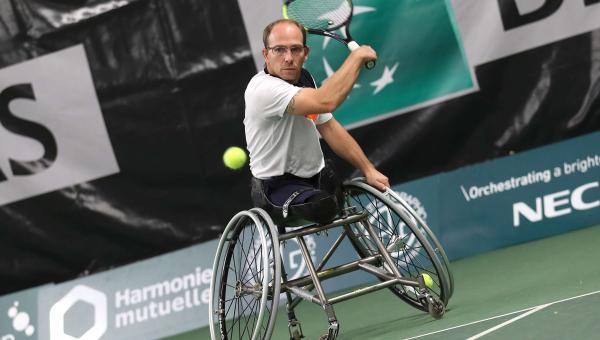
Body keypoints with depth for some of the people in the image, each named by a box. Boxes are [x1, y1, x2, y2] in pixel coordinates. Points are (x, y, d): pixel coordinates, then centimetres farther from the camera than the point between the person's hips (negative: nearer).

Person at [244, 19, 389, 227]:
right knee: (323, 206, -33)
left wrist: (368, 170, 0)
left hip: (318, 176, 8)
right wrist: (357, 56, -24)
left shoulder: (305, 78, 5)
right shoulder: (263, 88, -26)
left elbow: (330, 128, 10)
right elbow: (326, 101, -37)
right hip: (278, 184, -8)